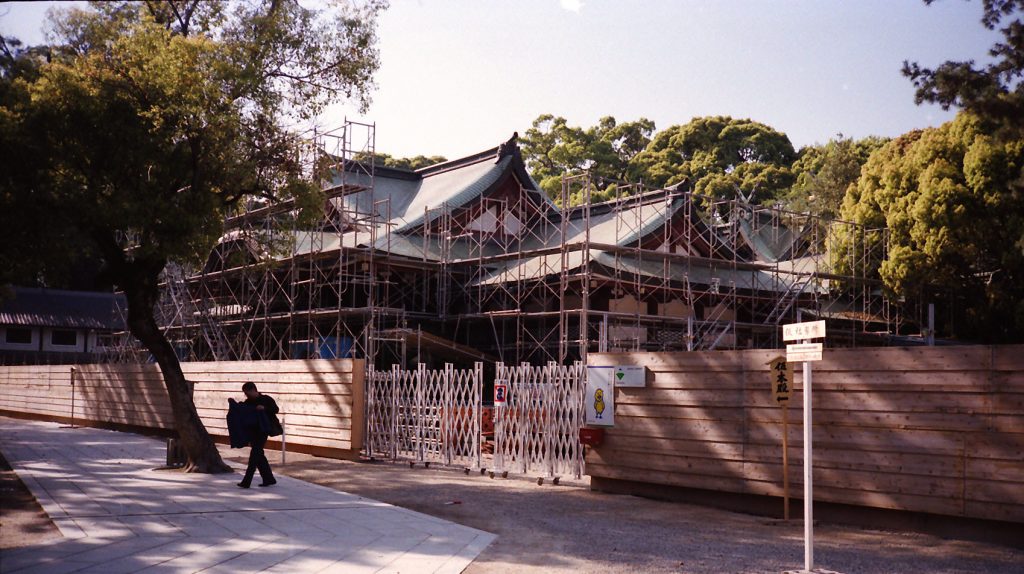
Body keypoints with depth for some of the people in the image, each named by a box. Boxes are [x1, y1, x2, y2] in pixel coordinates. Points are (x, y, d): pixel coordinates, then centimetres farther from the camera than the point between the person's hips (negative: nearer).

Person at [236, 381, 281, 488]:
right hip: (253, 431, 7)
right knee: (258, 454, 10)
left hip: (262, 430, -7)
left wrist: (264, 408, -27)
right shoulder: (248, 403, 12)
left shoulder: (266, 399, -5)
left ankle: (247, 481, -12)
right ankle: (269, 479, 19)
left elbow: (276, 409, -12)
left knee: (255, 453, -11)